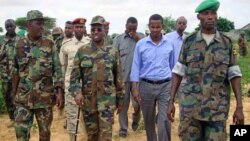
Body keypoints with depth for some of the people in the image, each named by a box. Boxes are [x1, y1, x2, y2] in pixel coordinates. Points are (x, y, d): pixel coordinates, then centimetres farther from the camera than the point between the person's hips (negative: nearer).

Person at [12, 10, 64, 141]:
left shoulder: (49, 45, -2)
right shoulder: (20, 45, 2)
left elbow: (57, 69, -3)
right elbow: (16, 71, 9)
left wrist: (59, 91, -10)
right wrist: (14, 93, 10)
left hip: (45, 97, -1)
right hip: (23, 98, 1)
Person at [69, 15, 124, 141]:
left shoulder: (112, 52, 1)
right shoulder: (82, 51, 2)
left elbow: (118, 77, 5)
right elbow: (75, 75, -1)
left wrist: (120, 99, 7)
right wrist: (77, 92, -18)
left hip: (107, 99, -1)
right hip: (88, 99, 1)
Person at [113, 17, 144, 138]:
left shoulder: (141, 37, 6)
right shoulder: (118, 39, 2)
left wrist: (138, 40, -13)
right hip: (123, 76, -1)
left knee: (138, 103, 6)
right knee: (123, 103, 6)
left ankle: (135, 120, 34)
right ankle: (123, 128, 18)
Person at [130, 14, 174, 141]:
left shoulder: (169, 44, 2)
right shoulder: (141, 44, -1)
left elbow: (172, 65, 10)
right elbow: (136, 66, 0)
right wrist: (135, 88, -5)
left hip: (165, 86, 0)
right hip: (146, 86, 1)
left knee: (165, 121, -6)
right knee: (148, 120, 13)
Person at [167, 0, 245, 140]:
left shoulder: (227, 43, 2)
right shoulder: (189, 41, 2)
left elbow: (234, 75, 1)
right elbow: (178, 72, 3)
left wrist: (240, 106, -5)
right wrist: (171, 101, -2)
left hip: (217, 108, 0)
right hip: (190, 106, 0)